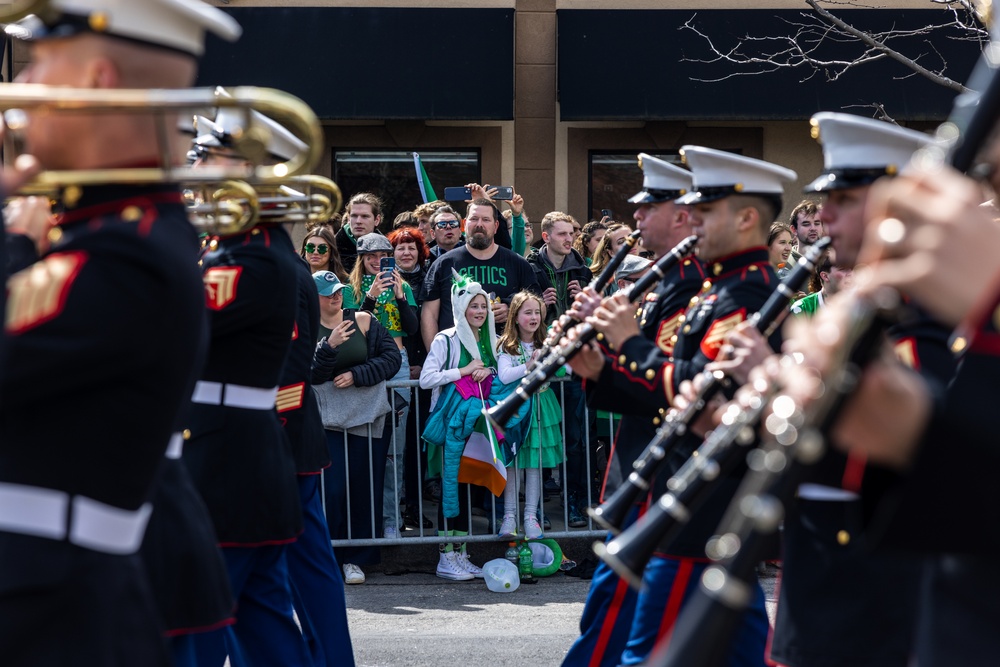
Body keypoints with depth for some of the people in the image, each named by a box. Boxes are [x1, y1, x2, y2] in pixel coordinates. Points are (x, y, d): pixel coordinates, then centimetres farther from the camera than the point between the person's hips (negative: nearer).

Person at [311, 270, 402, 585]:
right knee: (332, 487, -11)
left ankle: (354, 558, 6)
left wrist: (356, 375, -8)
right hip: (329, 418, -1)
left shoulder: (363, 320, 5)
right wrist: (330, 346, -19)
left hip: (370, 416, 1)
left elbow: (392, 358, 1)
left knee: (365, 487, -1)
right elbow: (311, 374, -6)